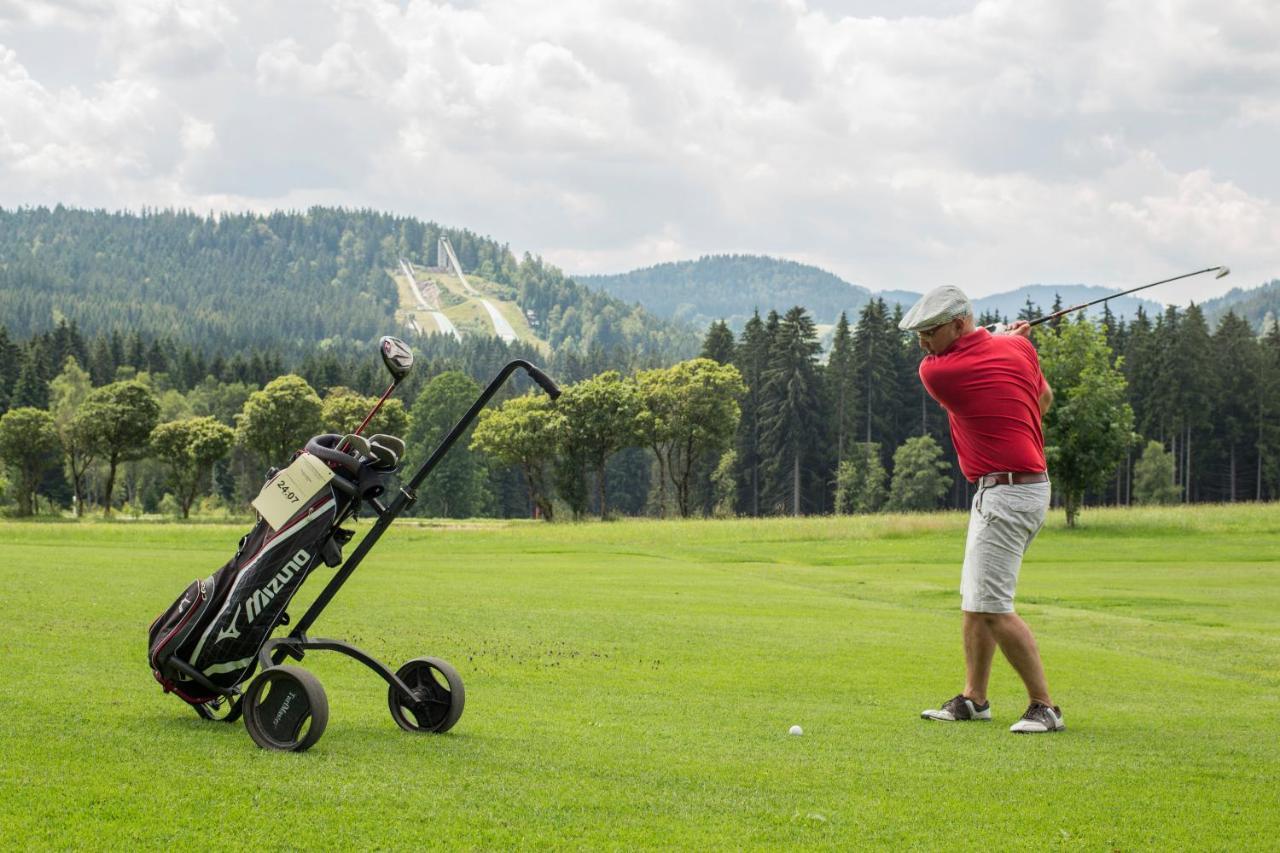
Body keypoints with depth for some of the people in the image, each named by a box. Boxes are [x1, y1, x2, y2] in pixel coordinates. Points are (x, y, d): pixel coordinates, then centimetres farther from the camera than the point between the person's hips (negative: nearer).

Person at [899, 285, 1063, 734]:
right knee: (974, 600, 16)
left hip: (1005, 493, -10)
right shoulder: (1019, 347, 4)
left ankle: (1044, 706, -9)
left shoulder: (935, 372, -15)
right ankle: (973, 698, 22)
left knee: (991, 605, -12)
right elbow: (1044, 398, 21)